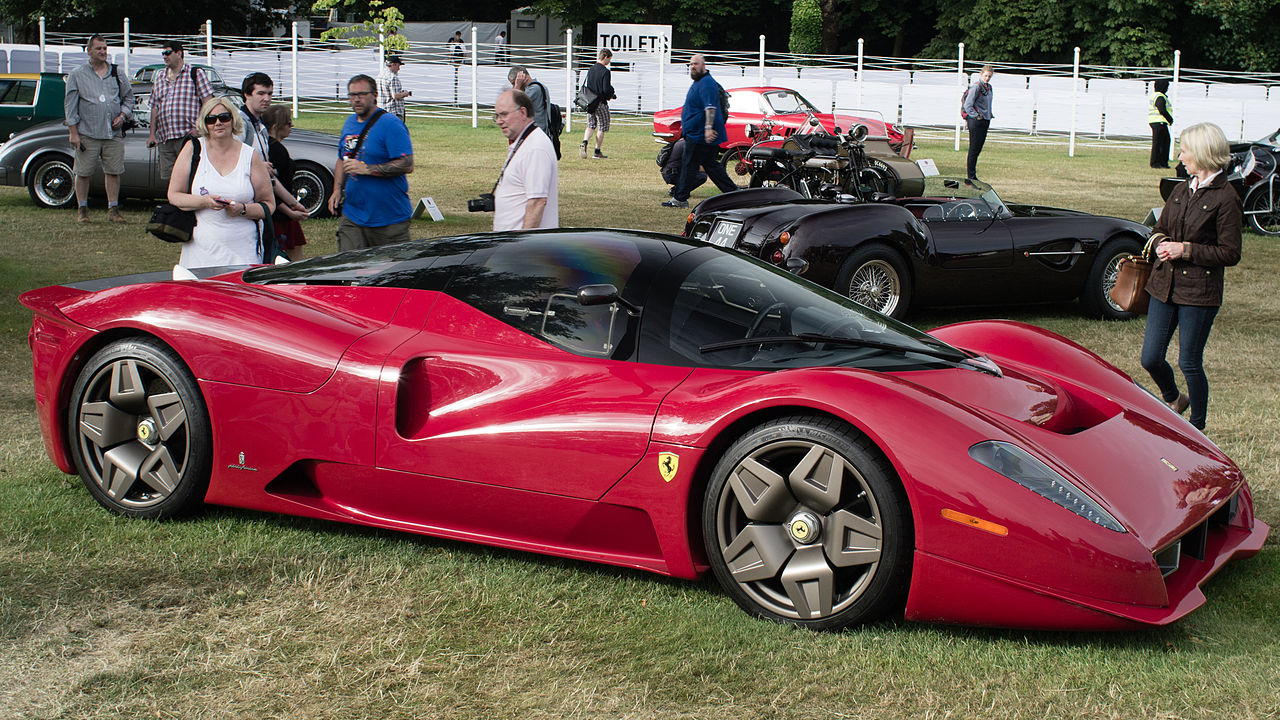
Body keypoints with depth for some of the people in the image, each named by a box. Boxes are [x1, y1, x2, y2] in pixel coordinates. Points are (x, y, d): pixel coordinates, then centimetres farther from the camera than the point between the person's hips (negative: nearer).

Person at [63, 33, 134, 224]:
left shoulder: (117, 73, 13)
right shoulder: (77, 75, 5)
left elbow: (128, 97, 20)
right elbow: (70, 105, 3)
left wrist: (123, 115, 1)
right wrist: (73, 133, -3)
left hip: (114, 134, 2)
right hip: (87, 134, -2)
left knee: (113, 171, 1)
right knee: (83, 173, 0)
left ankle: (113, 209, 8)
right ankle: (82, 209, 11)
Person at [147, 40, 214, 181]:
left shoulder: (196, 74, 4)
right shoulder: (160, 78, 21)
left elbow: (208, 102, -2)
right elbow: (155, 107, 22)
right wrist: (152, 134, 13)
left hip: (188, 136, -5)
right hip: (164, 139, 5)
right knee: (167, 178, 2)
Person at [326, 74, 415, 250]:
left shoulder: (391, 124, -10)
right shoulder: (349, 123, 15)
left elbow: (407, 165, -18)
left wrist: (366, 169, -20)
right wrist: (337, 189, 12)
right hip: (352, 217, 6)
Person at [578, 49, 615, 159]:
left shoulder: (591, 69, 8)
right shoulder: (605, 71, -15)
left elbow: (585, 86, 13)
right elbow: (606, 89, -20)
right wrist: (610, 96, 0)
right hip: (601, 103, -6)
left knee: (591, 125, 14)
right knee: (602, 127, 5)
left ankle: (584, 143, -11)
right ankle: (597, 152, 7)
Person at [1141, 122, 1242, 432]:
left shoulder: (1225, 198, -10)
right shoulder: (1182, 190, 10)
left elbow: (1230, 253, -11)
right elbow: (1159, 229, 21)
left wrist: (1186, 250, -15)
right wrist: (1161, 244, -1)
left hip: (1199, 291, -6)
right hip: (1165, 286, 6)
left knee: (1189, 363, 0)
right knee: (1150, 359, 7)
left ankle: (1197, 428, 20)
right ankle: (1174, 401, 37)